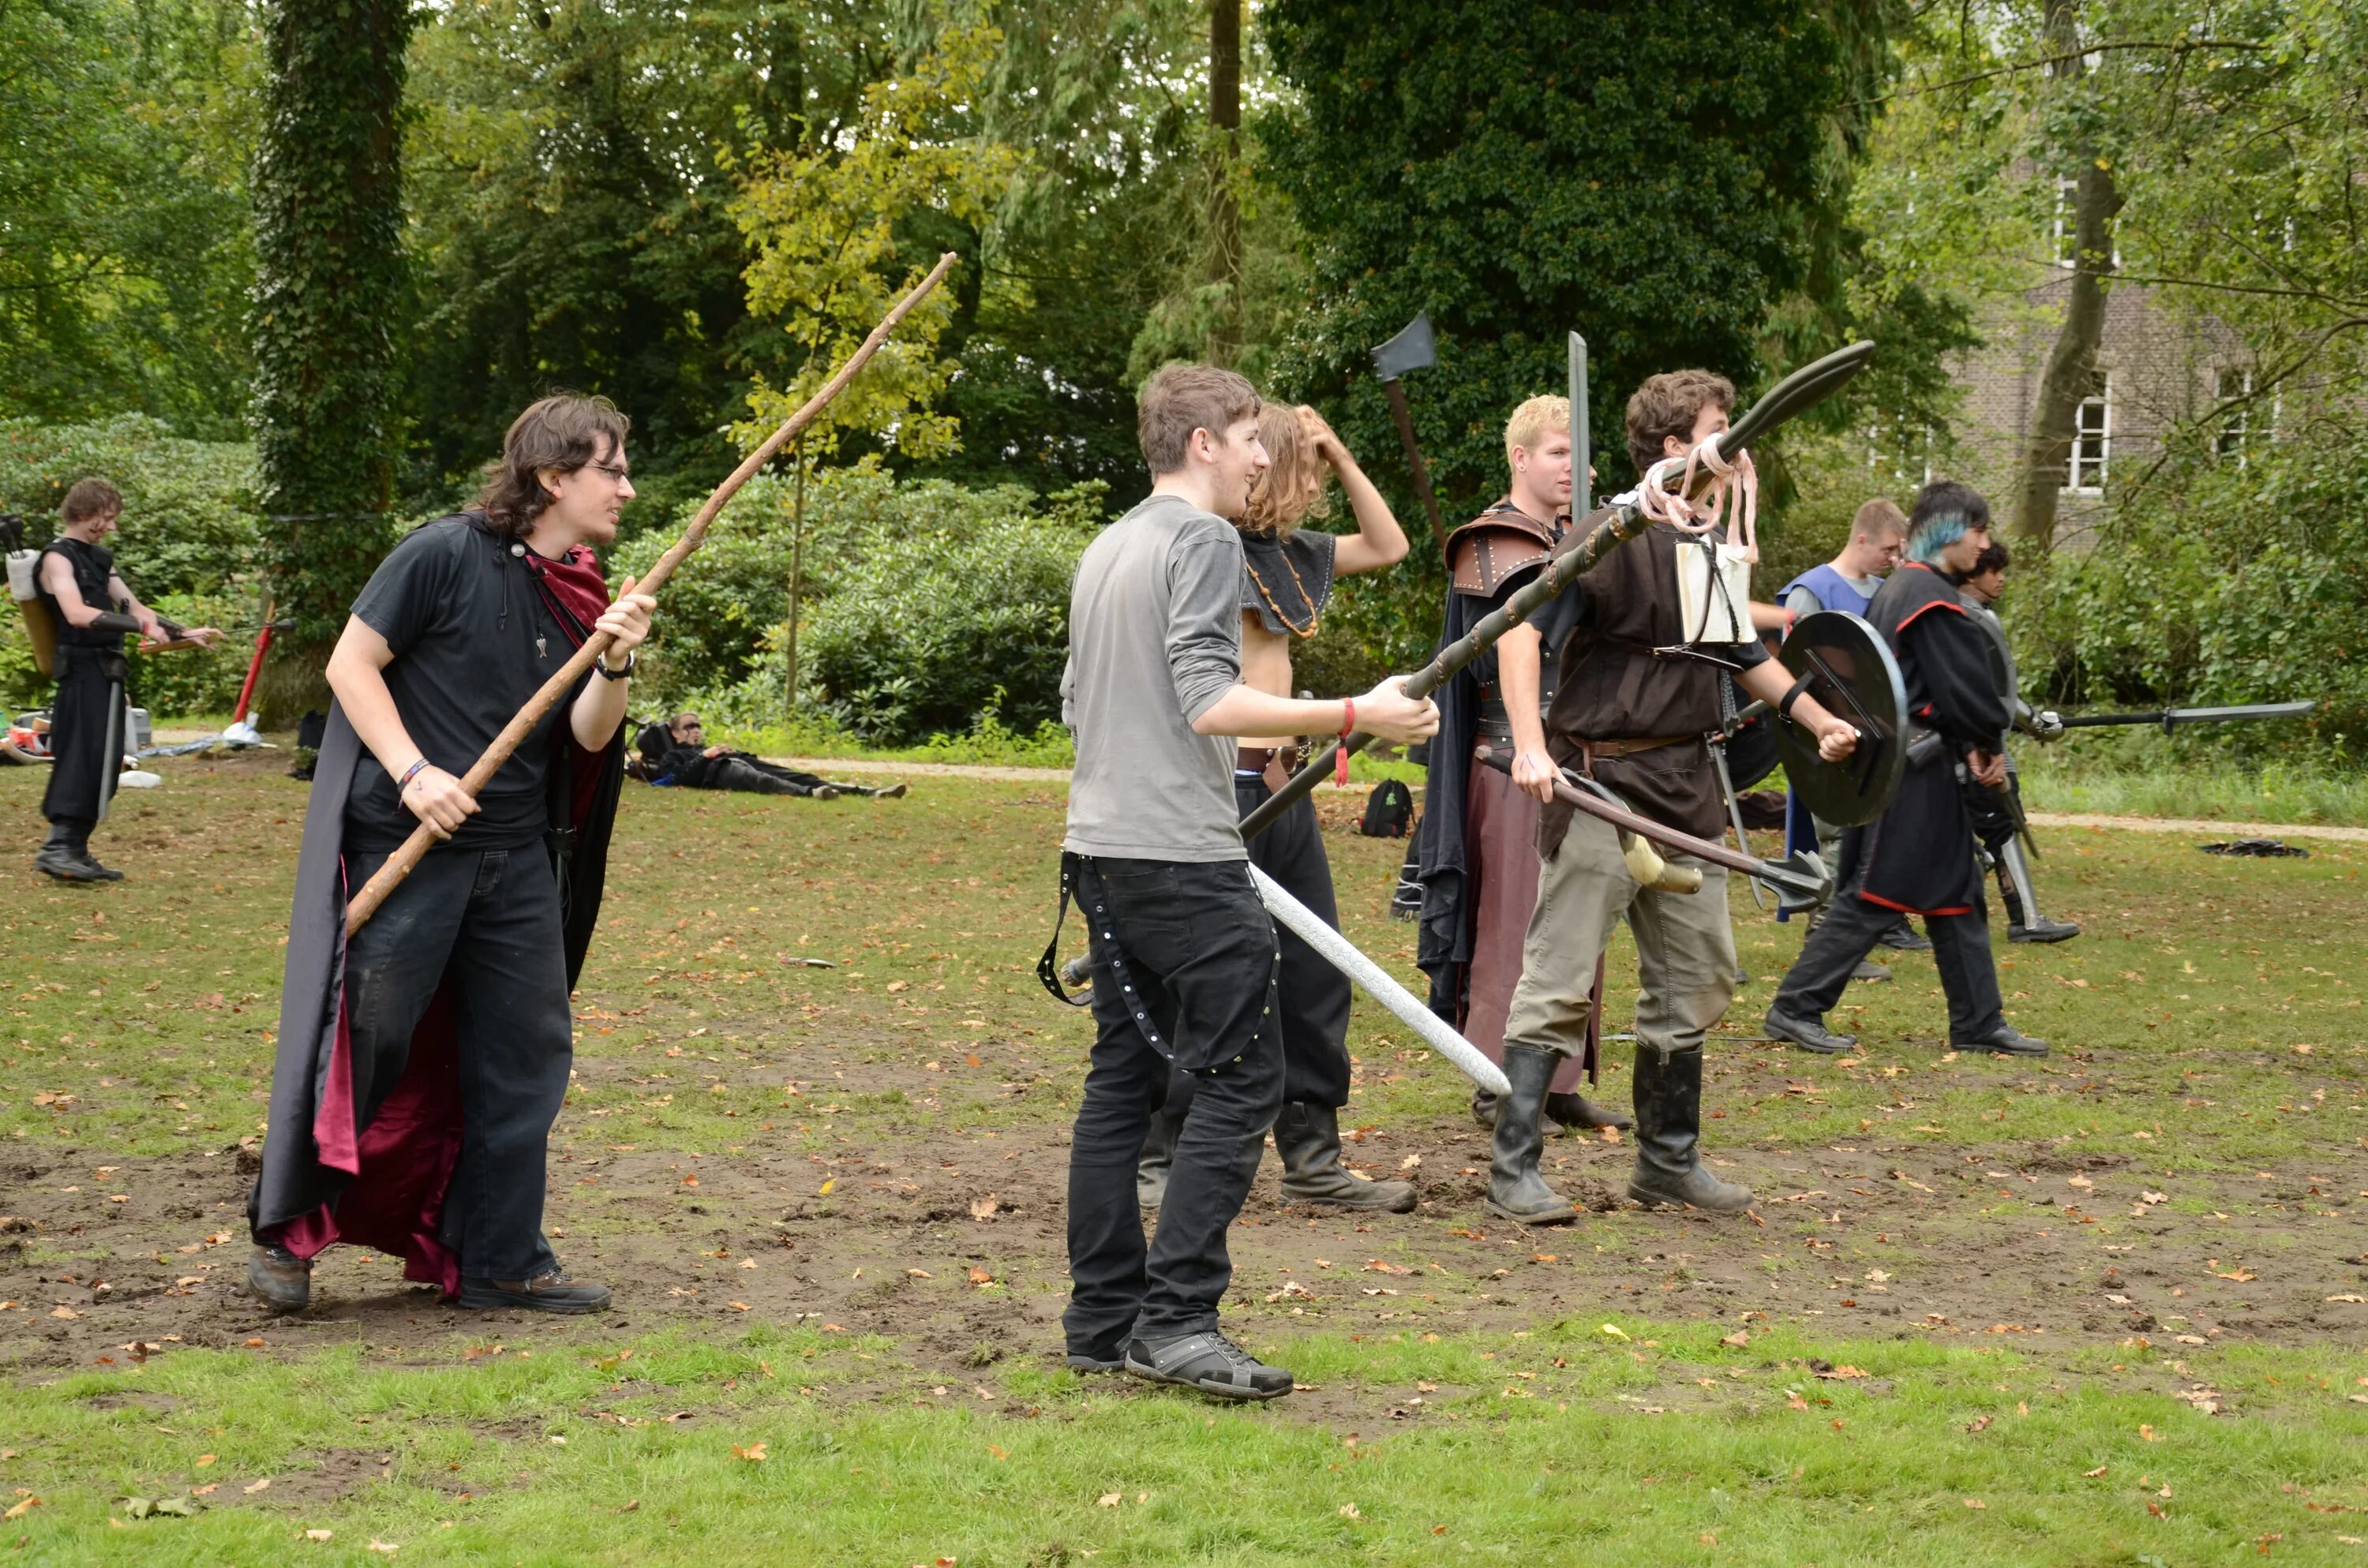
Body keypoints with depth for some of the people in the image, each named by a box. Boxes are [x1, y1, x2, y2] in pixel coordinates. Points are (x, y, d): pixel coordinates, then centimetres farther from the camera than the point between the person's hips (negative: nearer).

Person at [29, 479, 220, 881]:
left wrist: (186, 634, 12)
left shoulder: (99, 558, 20)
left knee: (105, 764, 7)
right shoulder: (58, 558, -9)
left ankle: (75, 850, 10)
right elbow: (77, 614, -24)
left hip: (107, 672, 9)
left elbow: (133, 608, 21)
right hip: (82, 671, -9)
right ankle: (58, 847, -17)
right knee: (83, 757, -15)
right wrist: (142, 627, -27)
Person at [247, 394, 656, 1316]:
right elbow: (351, 663, -9)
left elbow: (590, 736, 4)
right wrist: (415, 773, -19)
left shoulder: (583, 598, 9)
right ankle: (285, 1231, 14)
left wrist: (616, 664, -15)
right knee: (364, 1034, -3)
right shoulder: (446, 555, -10)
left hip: (516, 858, 7)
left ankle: (499, 1259, 18)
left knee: (525, 1050, 8)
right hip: (407, 846, -7)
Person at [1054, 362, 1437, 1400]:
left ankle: (1103, 1321, 11)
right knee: (1241, 1077, -7)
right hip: (1182, 854, -9)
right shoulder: (1204, 540, -9)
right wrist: (1355, 715, -22)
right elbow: (1208, 699, -20)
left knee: (1124, 1075, 11)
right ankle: (1175, 1319, -13)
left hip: (1102, 848, 10)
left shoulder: (1105, 551, 18)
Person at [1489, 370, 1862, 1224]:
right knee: (1561, 982, -8)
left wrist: (1820, 722, 26)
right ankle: (1513, 1168, -3)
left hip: (1686, 785, 9)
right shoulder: (1613, 533, -12)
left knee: (1696, 977, 13)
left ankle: (1668, 1160, 25)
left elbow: (1742, 651, 28)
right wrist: (1531, 744, -30)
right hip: (1602, 782, -8)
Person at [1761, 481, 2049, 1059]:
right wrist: (1989, 745, 3)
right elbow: (1966, 690, -16)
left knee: (1957, 894, 13)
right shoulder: (1932, 598, -16)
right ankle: (1797, 1008, -3)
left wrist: (1973, 749, 7)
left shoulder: (1894, 592, 16)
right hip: (1914, 772, -11)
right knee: (1873, 896, -6)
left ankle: (1979, 1023, 18)